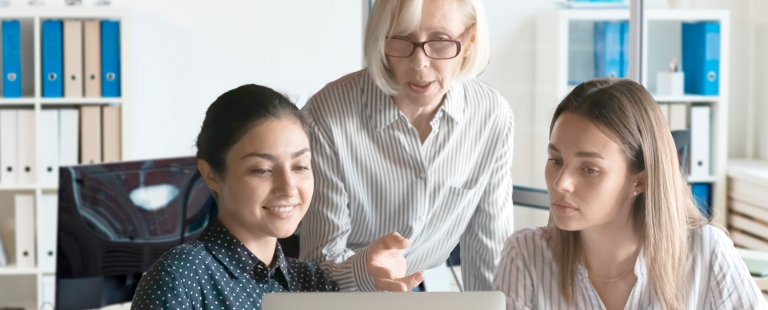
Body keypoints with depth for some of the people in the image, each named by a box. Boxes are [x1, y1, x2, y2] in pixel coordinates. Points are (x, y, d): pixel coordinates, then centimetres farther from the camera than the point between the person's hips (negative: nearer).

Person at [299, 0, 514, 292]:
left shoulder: (493, 115, -11)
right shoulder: (327, 114, -21)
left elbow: (490, 249, 0)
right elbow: (322, 261, -18)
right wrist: (367, 271, -38)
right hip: (340, 300, -2)